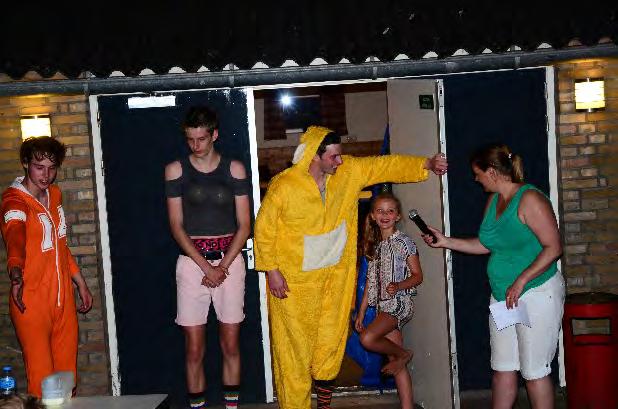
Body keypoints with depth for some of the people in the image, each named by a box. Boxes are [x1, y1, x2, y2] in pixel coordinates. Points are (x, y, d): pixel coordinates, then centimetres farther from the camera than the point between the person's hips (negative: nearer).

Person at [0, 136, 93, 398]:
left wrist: (81, 284, 22)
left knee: (67, 373, 13)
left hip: (63, 298, 7)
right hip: (31, 302, -7)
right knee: (41, 378, -6)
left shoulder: (54, 194, 9)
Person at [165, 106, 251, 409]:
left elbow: (244, 225, 2)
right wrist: (206, 266, -9)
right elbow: (176, 225, 0)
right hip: (192, 261, 0)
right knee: (194, 348, 1)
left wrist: (223, 266, -9)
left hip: (230, 259, 0)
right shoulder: (176, 170, 2)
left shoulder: (234, 169, 3)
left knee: (230, 343, 5)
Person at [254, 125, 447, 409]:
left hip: (335, 274, 5)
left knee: (331, 342, 13)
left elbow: (385, 165, 2)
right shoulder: (284, 186, -17)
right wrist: (272, 270, -11)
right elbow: (264, 228, -9)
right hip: (294, 280, -5)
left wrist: (426, 164, -9)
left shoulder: (348, 172, -3)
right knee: (296, 346, 3)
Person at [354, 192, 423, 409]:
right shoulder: (375, 245, 14)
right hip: (383, 305, 6)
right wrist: (361, 311, 13)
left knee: (367, 338, -25)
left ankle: (403, 354, 0)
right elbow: (371, 281, 16)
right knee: (398, 367, 5)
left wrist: (398, 286, -23)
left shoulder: (404, 242, -4)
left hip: (400, 302, -6)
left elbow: (417, 276, -5)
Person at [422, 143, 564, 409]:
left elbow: (553, 247, -18)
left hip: (537, 294, -8)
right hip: (502, 296, 8)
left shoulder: (529, 199, -15)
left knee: (534, 371, -1)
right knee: (502, 368, 13)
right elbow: (485, 245, 18)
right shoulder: (494, 200, 11)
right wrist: (445, 242, 12)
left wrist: (521, 281, -22)